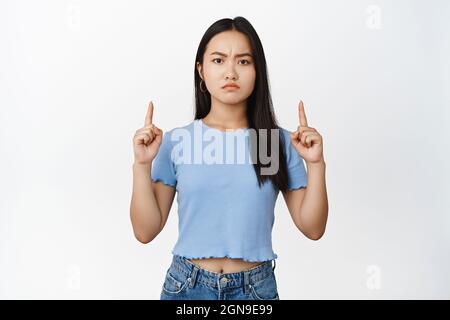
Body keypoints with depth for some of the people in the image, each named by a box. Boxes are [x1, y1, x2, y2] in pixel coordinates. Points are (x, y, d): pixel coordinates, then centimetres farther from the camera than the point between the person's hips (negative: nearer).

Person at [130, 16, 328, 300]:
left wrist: (316, 164, -14)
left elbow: (312, 228, -3)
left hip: (256, 287, 1)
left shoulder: (280, 142, -5)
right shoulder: (175, 141, -6)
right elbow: (145, 231, -6)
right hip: (187, 286, 0)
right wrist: (142, 165, -17)